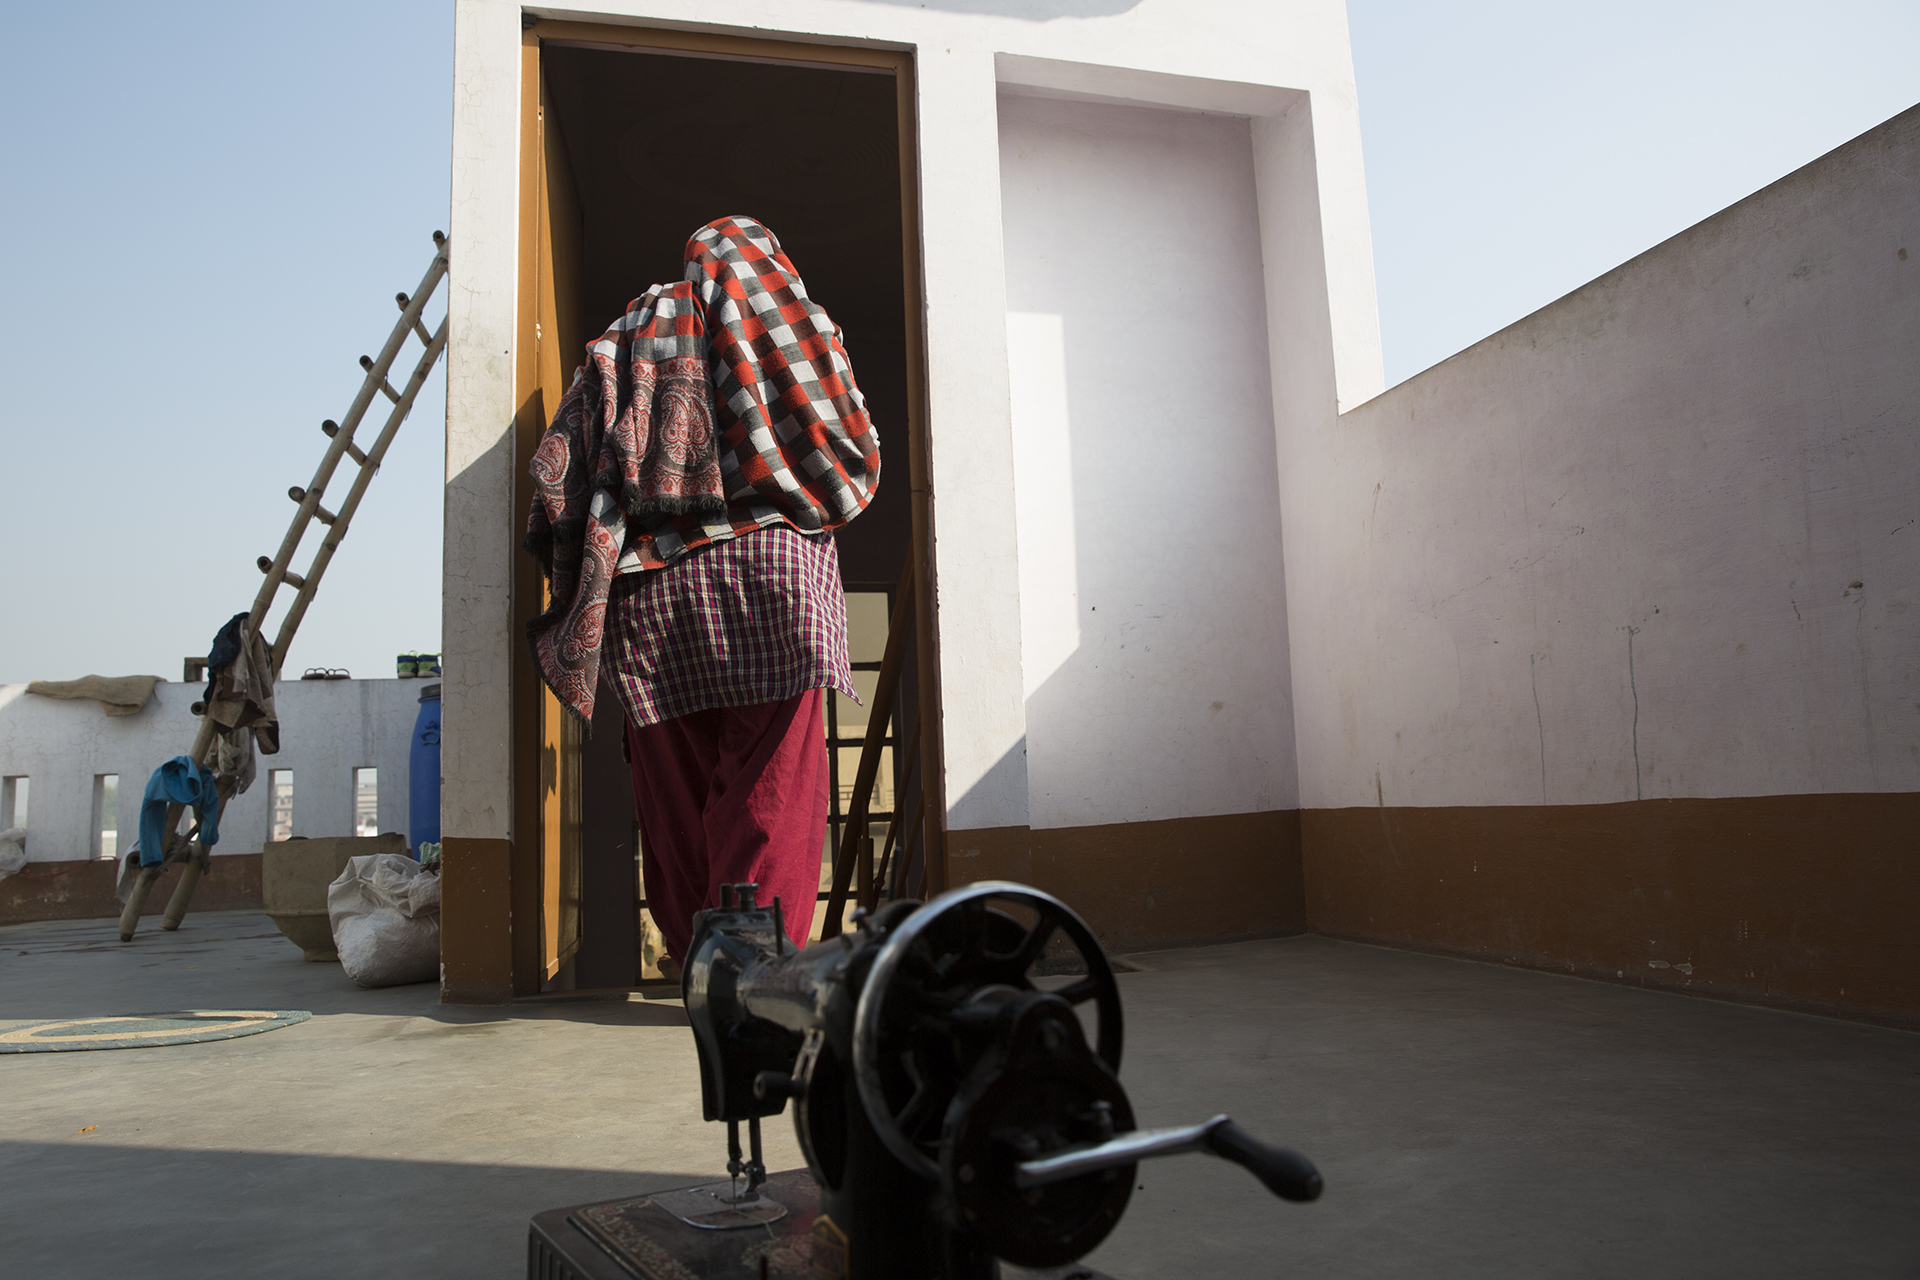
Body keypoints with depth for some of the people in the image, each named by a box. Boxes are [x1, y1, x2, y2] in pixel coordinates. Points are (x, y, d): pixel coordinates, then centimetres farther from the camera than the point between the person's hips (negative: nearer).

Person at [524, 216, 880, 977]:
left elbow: (560, 466, 9)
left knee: (677, 782, 8)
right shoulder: (797, 325, 13)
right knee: (771, 782, -3)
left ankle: (694, 953, 14)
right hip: (773, 572, -2)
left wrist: (585, 577, 14)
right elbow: (853, 458, 9)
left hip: (652, 590, 3)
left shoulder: (626, 340, 19)